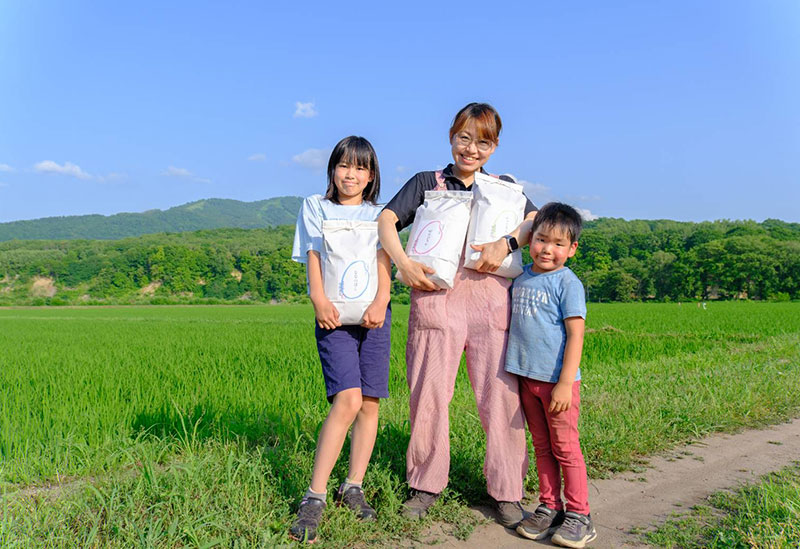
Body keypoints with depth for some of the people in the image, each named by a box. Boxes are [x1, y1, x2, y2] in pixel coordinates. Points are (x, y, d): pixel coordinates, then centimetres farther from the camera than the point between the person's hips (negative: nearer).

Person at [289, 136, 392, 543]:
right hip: (334, 314, -2)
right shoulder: (315, 207, 14)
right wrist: (319, 299, -15)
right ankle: (314, 498, -11)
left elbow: (384, 260, 2)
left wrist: (380, 301, -16)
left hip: (373, 314, 3)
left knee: (370, 403, 1)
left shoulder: (378, 215, 17)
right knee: (348, 399, -17)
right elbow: (313, 257, 2)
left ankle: (353, 487, 15)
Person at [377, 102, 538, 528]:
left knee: (501, 394, -3)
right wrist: (404, 264, -13)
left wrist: (506, 242, -16)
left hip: (490, 294, 1)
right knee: (429, 392, 0)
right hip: (436, 294, 0)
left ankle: (506, 492, 11)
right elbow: (386, 220, 3)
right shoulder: (427, 183, 15)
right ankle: (426, 484, 18)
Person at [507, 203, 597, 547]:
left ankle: (578, 515, 14)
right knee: (542, 447, 14)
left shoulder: (567, 283, -11)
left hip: (557, 380, -6)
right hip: (527, 377, 6)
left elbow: (575, 335, -15)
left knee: (565, 448, 2)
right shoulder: (521, 278, 9)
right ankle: (549, 507, 25)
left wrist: (565, 383, -18)